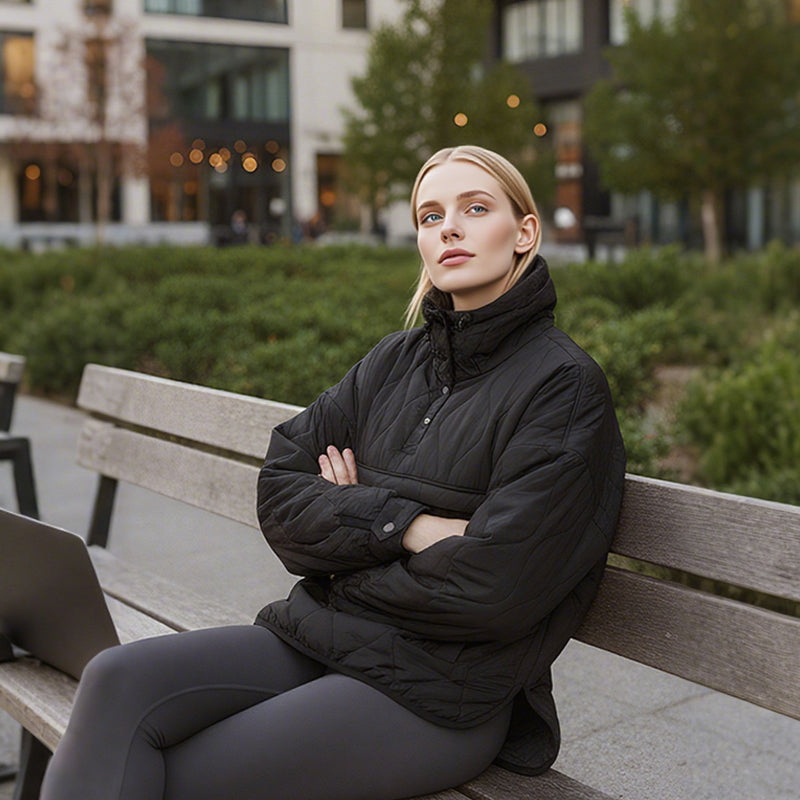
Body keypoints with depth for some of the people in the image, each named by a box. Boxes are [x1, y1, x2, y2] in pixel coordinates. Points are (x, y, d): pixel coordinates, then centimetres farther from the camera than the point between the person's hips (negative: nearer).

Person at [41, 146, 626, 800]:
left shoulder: (564, 385, -8)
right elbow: (280, 489, 5)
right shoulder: (398, 359, 12)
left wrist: (349, 517, -3)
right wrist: (404, 525, -12)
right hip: (323, 637, 6)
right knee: (118, 681, -18)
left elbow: (492, 587, -17)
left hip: (442, 692, -6)